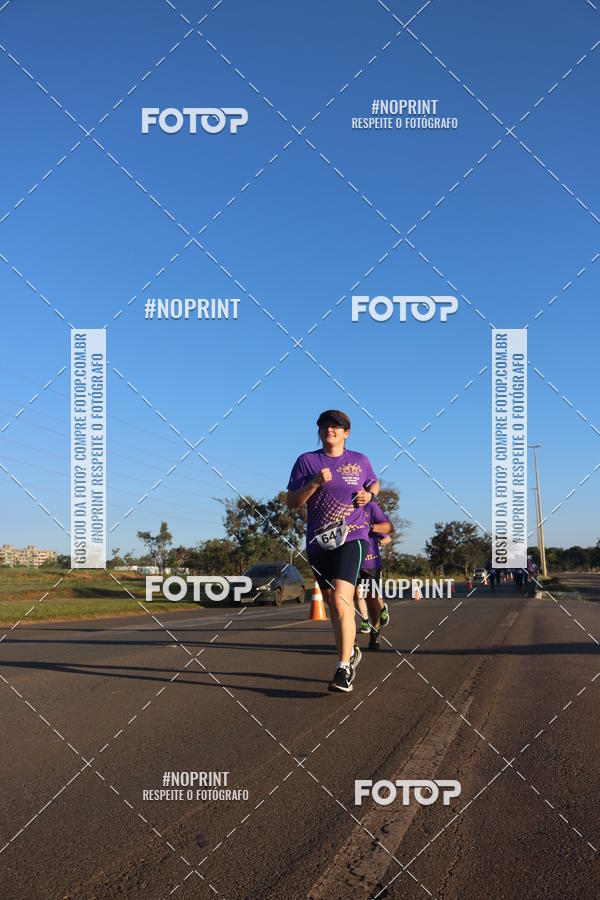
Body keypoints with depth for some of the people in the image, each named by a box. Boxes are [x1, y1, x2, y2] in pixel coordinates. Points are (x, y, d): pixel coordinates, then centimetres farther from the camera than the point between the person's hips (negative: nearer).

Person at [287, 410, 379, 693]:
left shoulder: (359, 460, 7)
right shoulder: (306, 461, 4)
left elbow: (374, 485, 25)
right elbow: (292, 502, -1)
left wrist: (369, 495, 3)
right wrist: (315, 482, -15)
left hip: (351, 539, -3)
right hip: (318, 542, 3)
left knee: (341, 600, -19)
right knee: (333, 604, 14)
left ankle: (344, 669, -16)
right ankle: (351, 651, 38)